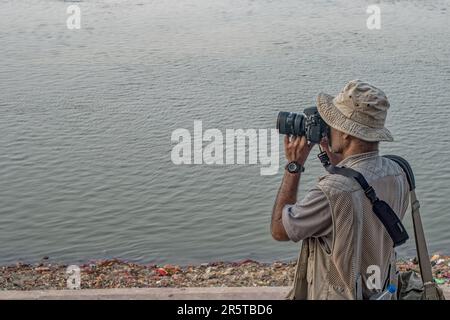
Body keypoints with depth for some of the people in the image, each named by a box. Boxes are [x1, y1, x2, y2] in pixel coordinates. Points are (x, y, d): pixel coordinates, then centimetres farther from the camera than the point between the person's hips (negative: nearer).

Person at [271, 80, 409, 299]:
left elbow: (279, 230, -15)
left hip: (340, 295, -7)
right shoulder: (397, 175, -9)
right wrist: (336, 162, 5)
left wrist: (294, 165, -10)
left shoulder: (333, 191, -31)